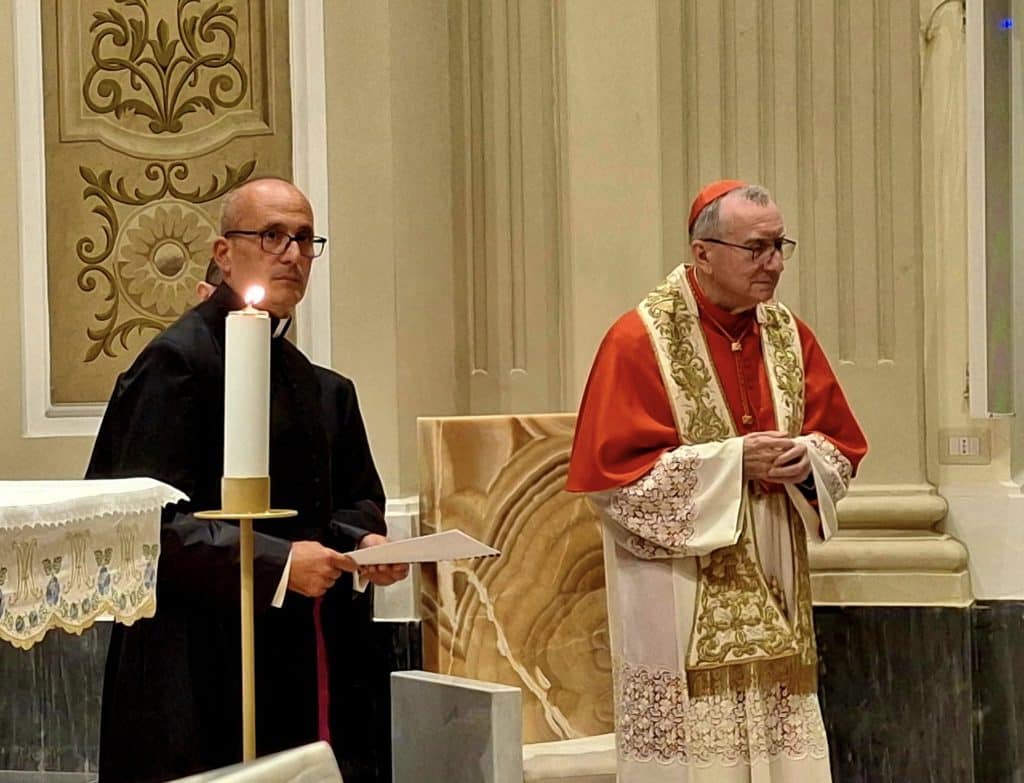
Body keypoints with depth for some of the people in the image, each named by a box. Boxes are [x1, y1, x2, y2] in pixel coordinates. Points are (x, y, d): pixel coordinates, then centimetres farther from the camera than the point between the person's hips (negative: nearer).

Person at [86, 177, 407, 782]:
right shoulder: (178, 360, -10)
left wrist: (362, 539, -1)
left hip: (293, 659, 8)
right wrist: (277, 563, -22)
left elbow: (350, 496, 22)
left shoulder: (301, 375, 16)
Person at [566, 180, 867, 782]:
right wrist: (732, 461, -16)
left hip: (775, 600, 5)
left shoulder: (789, 335, 9)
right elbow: (613, 472, -13)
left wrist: (808, 460, -9)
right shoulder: (640, 341, -8)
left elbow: (843, 448, 15)